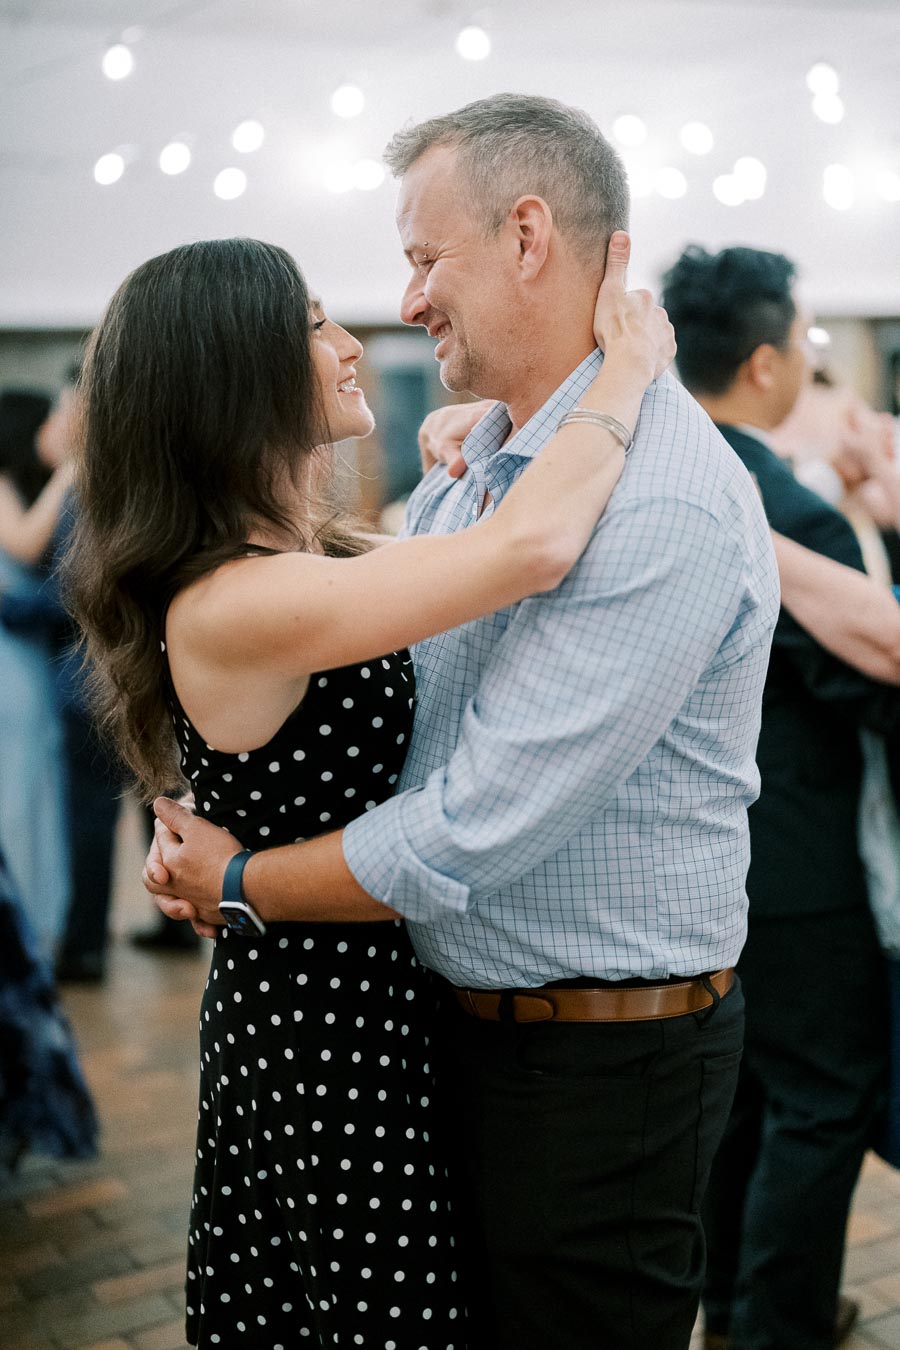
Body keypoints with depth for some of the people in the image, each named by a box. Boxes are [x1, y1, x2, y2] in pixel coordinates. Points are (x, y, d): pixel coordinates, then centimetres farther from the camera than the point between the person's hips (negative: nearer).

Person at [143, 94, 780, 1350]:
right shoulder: (468, 468, 6)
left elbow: (473, 833, -27)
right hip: (466, 1014, 9)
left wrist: (238, 884, -13)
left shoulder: (665, 509, -26)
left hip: (600, 1067, -8)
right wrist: (201, 820, -1)